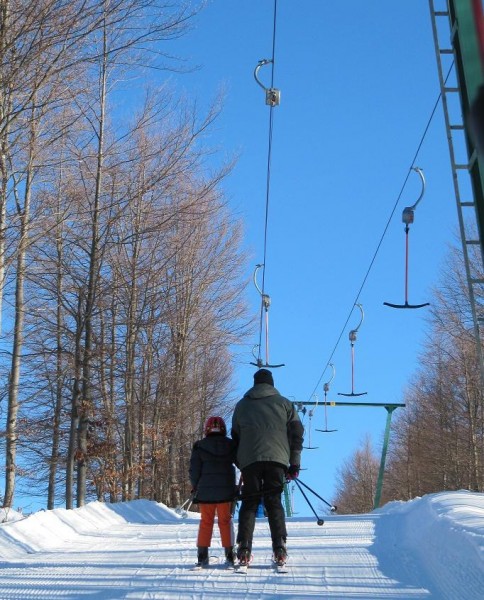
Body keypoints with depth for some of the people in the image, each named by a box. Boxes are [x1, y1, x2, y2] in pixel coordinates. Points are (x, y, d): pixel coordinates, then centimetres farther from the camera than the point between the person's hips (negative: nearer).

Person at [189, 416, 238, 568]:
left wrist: (195, 487, 12)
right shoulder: (231, 445, 2)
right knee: (225, 521, 10)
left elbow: (194, 470, -1)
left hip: (205, 490, -1)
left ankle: (202, 555, 0)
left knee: (206, 521, 7)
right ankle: (229, 553, 5)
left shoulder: (199, 446, -2)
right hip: (226, 490, 1)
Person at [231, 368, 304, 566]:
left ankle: (244, 549, -8)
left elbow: (235, 436, 21)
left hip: (248, 459, 1)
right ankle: (279, 547, -7)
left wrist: (239, 463, 26)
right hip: (277, 458, -1)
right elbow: (296, 433, 9)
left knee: (249, 503, 4)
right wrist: (294, 462, 10)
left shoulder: (242, 405, 19)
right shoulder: (284, 403, 14)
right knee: (274, 503, 4)